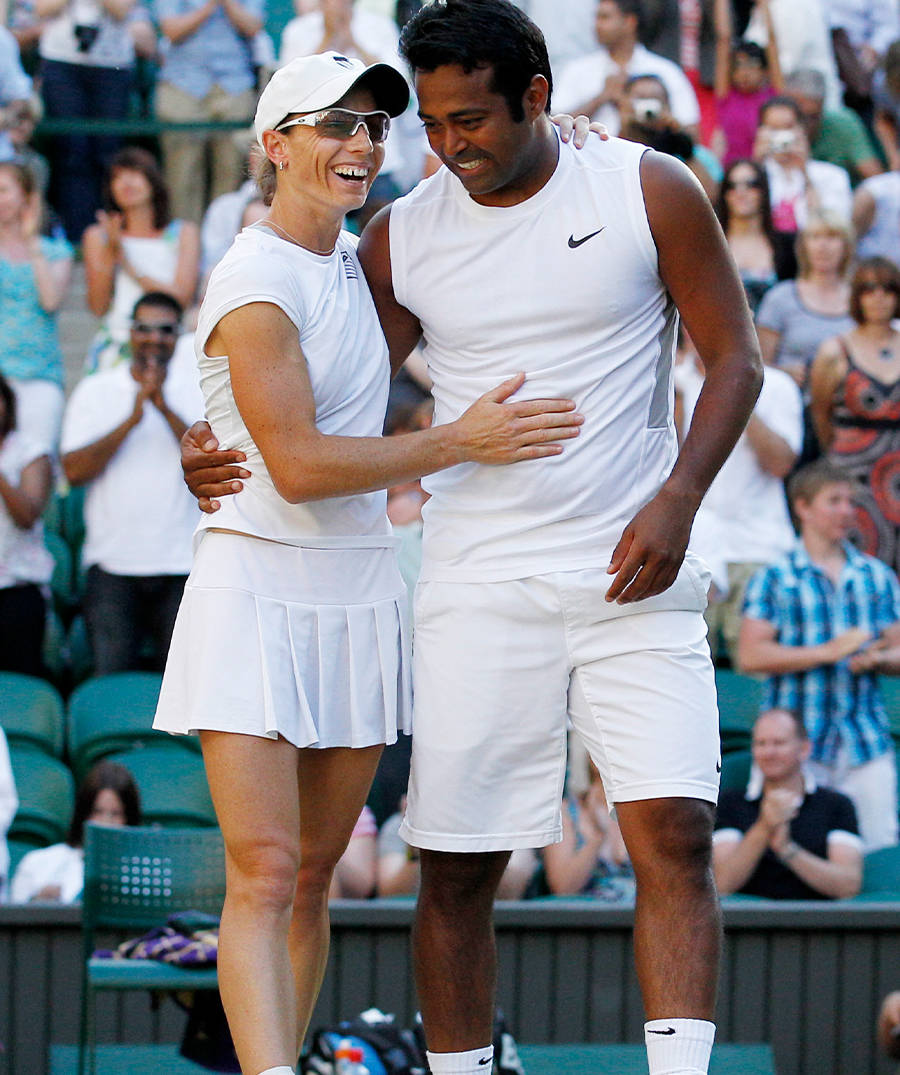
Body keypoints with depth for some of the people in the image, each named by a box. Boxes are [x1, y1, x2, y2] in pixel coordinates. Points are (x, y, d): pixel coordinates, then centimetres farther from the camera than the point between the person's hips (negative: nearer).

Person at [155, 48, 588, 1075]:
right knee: (263, 877, -16)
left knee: (311, 880, 7)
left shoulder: (355, 261, 11)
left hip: (358, 597, 7)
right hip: (257, 592, -7)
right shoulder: (255, 284, -12)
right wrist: (464, 441, -17)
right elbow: (298, 465, -19)